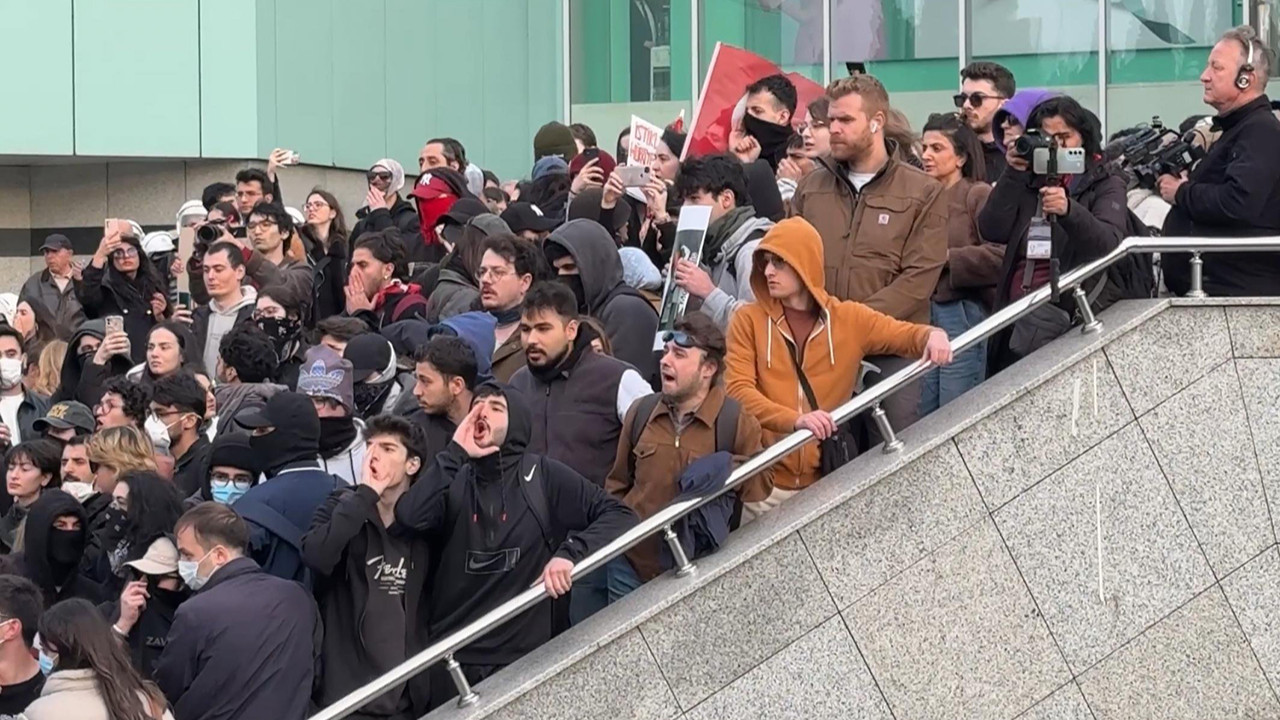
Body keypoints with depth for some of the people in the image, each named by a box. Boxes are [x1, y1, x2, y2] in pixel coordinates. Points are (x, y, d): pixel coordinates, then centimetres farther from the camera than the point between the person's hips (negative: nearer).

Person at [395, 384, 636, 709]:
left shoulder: (543, 476, -1)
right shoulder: (454, 478, 3)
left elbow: (620, 515, -5)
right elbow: (410, 517, -15)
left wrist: (570, 552, -21)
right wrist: (455, 453, -14)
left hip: (522, 655, -2)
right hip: (451, 654, 2)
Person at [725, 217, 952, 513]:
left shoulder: (848, 319, 5)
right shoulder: (749, 320, -1)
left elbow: (905, 335, 1)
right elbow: (738, 390, -11)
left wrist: (931, 336, -25)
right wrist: (795, 419, -28)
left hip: (828, 481, 1)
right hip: (764, 482, -1)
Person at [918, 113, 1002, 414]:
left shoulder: (979, 195, -3)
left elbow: (1001, 255, -16)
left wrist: (946, 258, -11)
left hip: (961, 313, -6)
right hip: (924, 313, 6)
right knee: (923, 418, 7)